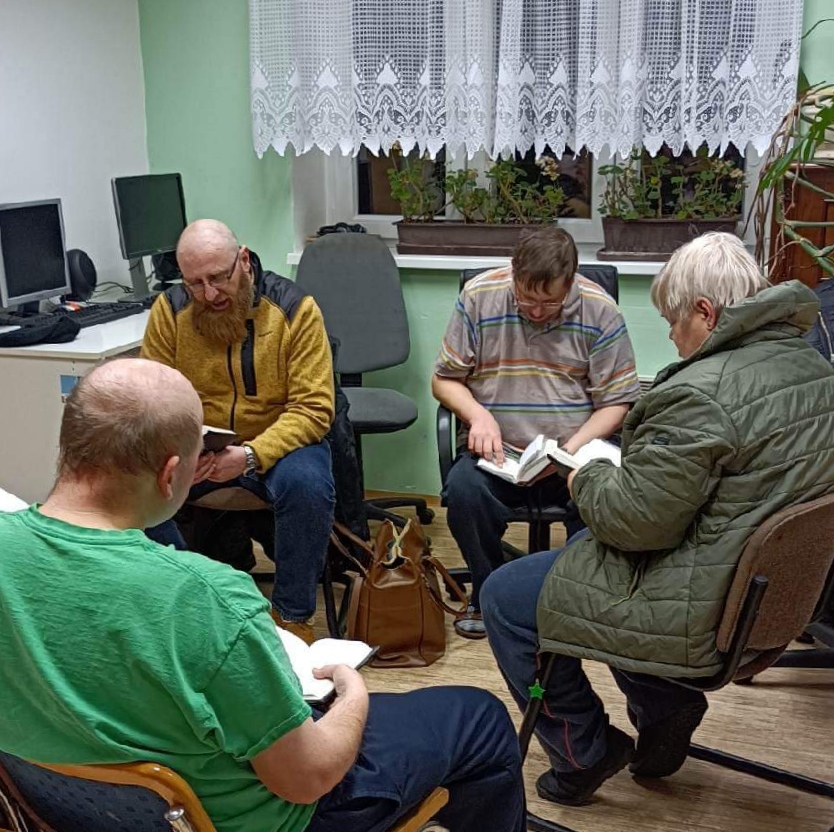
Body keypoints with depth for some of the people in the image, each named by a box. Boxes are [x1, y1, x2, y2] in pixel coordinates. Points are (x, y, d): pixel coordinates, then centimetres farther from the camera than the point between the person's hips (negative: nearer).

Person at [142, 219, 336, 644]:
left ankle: (293, 616, -10)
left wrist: (251, 456, -32)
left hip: (277, 441, -2)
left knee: (308, 486, -35)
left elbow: (312, 409, -16)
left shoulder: (296, 308, -12)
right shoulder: (169, 310, -5)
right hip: (195, 446, 2)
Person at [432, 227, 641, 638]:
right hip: (498, 452, 1)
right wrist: (478, 415, -15)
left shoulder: (599, 310, -4)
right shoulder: (478, 296, -2)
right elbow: (444, 379, 6)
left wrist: (573, 449, -16)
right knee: (463, 488, -32)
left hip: (575, 454, 0)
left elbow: (617, 402, 0)